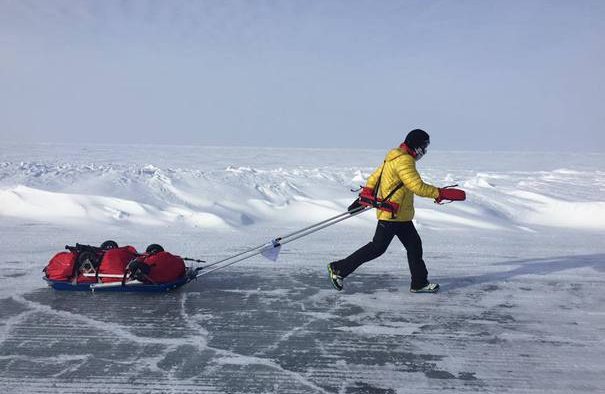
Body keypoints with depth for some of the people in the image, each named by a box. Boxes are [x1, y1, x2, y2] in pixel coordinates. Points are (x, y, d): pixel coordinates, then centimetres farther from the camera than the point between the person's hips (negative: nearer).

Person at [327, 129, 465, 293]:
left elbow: (375, 176, 17)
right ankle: (339, 269, 5)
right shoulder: (404, 161, -20)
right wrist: (443, 193, -23)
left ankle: (419, 283, 19)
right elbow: (417, 187, -26)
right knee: (377, 247, -2)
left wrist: (364, 196, 19)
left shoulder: (396, 157, 13)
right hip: (391, 214, -10)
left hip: (401, 215, 10)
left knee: (414, 245, 11)